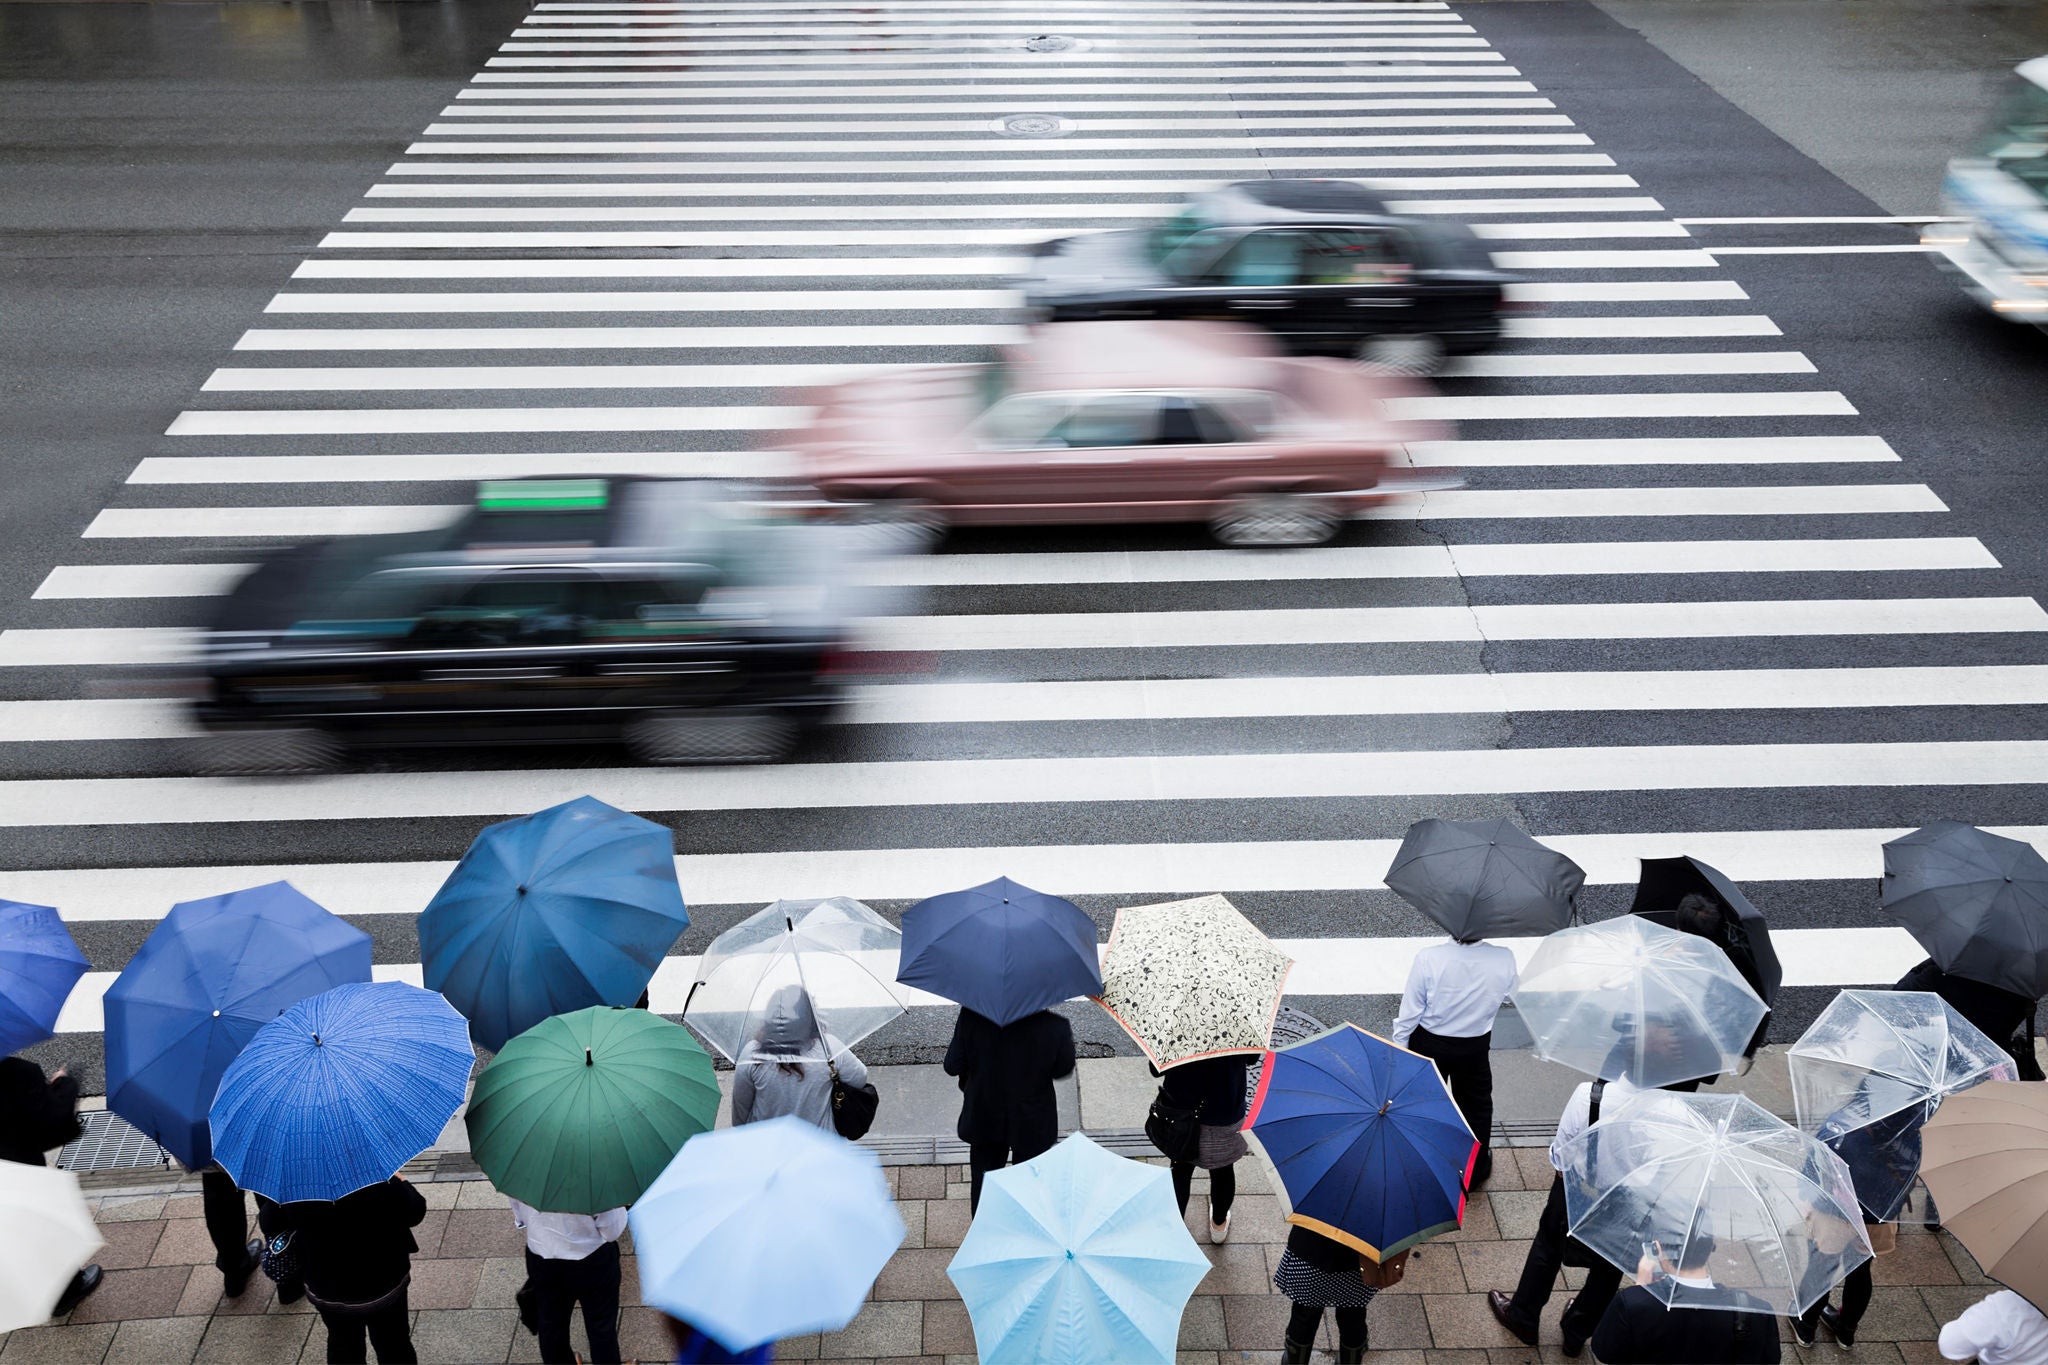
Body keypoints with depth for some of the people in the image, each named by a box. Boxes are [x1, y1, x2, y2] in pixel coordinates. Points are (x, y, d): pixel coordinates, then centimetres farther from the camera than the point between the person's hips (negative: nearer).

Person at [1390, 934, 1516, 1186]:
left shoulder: (1428, 958, -31)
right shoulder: (1504, 959, -25)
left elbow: (1410, 1012, -19)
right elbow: (1509, 995, -3)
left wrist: (1398, 1046, -5)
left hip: (1430, 1045, -1)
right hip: (1476, 1047, 1)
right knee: (1476, 1104, 24)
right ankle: (1476, 1170, 43)